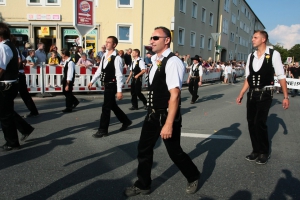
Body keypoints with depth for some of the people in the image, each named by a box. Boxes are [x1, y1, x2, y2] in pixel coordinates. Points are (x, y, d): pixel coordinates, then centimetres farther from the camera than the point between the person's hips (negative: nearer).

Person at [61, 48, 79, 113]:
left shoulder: (70, 62, -23)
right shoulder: (66, 61, 5)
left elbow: (70, 74, -25)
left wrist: (68, 84, -24)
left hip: (69, 80, -9)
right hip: (65, 79, 9)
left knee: (68, 93, 3)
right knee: (65, 92, 20)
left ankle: (68, 108, 18)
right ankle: (75, 101, 36)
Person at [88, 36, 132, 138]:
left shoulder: (116, 58, -16)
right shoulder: (104, 56, 9)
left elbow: (119, 75, -19)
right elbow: (99, 70, 16)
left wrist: (119, 91, -22)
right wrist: (92, 81, 13)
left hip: (112, 85, -9)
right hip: (106, 84, 9)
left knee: (106, 107, -3)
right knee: (112, 106, 19)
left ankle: (103, 130, 10)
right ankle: (126, 121, 36)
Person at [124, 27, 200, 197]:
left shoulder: (173, 62, -20)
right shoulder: (155, 60, 7)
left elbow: (175, 95, -25)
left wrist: (169, 123, -27)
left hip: (167, 115, -8)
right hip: (153, 113, 8)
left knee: (174, 151, 8)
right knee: (144, 149, 13)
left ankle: (193, 177, 37)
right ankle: (143, 185, 32)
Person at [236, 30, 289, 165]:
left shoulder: (273, 54, -9)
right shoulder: (251, 56, 8)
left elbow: (281, 76, -7)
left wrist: (285, 96, -7)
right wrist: (241, 94, 9)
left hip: (265, 94, -5)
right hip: (251, 94, 6)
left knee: (259, 122, -8)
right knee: (251, 122, 8)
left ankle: (264, 152, 14)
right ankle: (256, 150, 25)